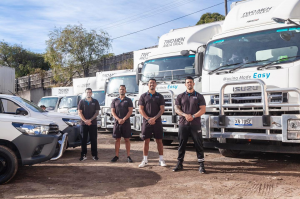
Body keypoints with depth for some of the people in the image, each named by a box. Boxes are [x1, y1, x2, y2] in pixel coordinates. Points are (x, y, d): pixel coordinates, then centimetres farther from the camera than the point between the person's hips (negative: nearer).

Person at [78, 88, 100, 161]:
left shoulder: (95, 101, 7)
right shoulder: (82, 101, 7)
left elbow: (97, 112, 1)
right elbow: (79, 112, 2)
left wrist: (90, 120, -11)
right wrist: (85, 121, -11)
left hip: (93, 123, 0)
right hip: (84, 124, 0)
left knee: (93, 139, 2)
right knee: (83, 139, 2)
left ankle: (94, 155, 9)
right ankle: (83, 155, 8)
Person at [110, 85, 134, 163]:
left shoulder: (128, 100, 6)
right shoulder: (115, 101, 11)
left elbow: (130, 111, -3)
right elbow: (112, 111, 3)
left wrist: (123, 119, -15)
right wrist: (118, 119, -12)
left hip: (126, 123, -1)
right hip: (117, 123, 2)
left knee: (127, 139, 1)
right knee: (117, 140, 5)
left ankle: (128, 156, 5)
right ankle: (116, 156, 11)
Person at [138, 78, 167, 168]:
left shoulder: (159, 96, 7)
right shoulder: (143, 96, 6)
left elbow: (162, 109, 0)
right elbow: (141, 109, 0)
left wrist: (154, 118, -14)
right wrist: (148, 119, -11)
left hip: (157, 122, 0)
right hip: (146, 122, 0)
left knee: (159, 140, 2)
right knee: (146, 141, 3)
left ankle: (161, 160, 9)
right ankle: (145, 160, 10)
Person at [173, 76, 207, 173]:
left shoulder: (199, 96, 7)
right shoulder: (180, 96, 13)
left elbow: (203, 110, 0)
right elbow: (177, 109, 6)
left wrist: (193, 116, -14)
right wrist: (185, 115, -12)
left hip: (195, 124, -2)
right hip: (183, 124, 2)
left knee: (198, 144, -2)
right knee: (182, 144, 6)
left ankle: (201, 165, 3)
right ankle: (179, 164, 15)